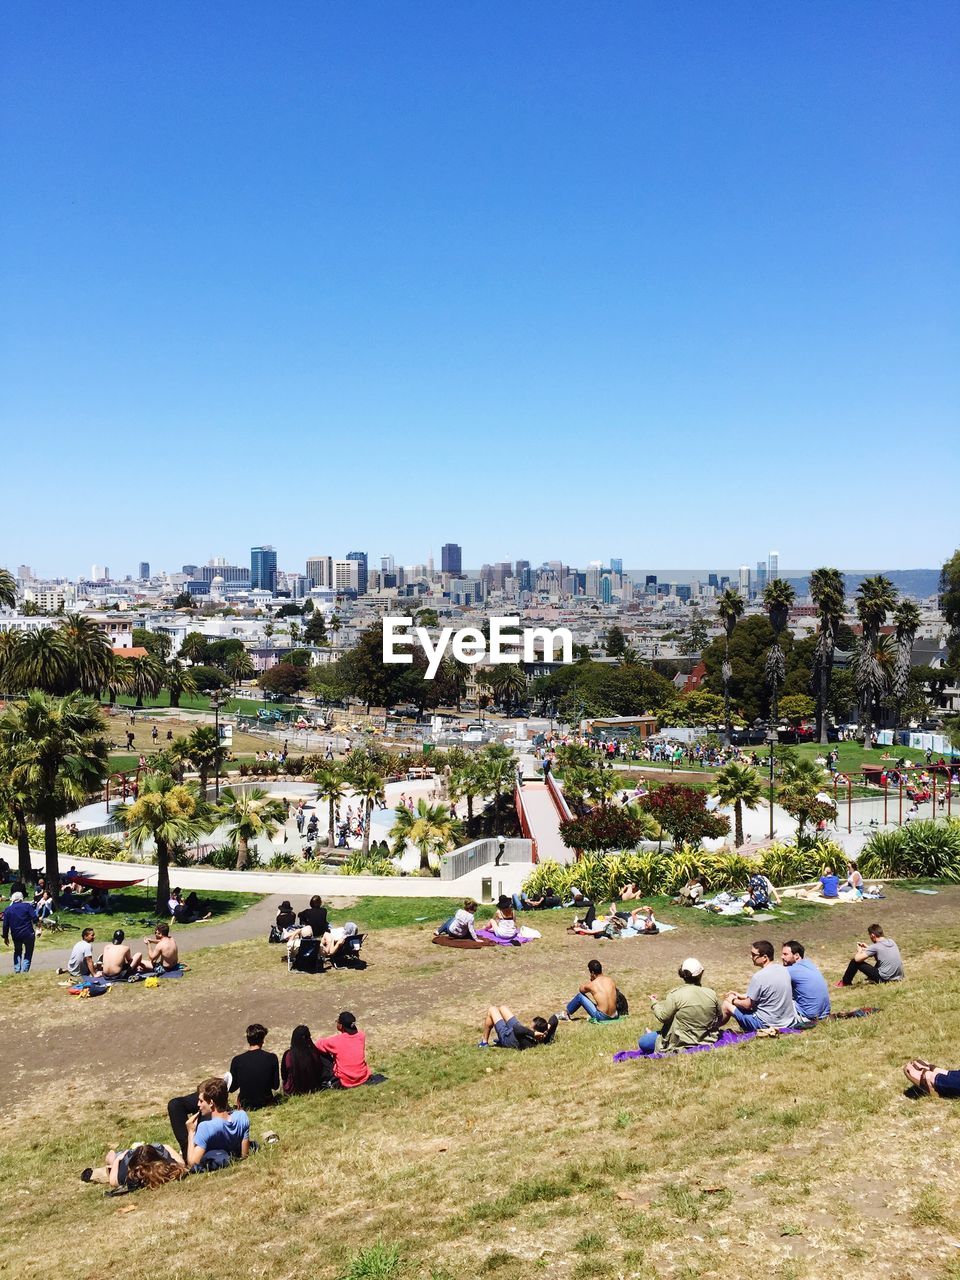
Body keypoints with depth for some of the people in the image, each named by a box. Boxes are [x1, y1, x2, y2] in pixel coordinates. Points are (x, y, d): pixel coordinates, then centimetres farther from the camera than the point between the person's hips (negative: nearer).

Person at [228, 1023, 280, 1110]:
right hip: (266, 1104, 0)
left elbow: (231, 1088, -5)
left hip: (245, 1106, 0)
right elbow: (276, 1086, -7)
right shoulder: (272, 1058, -17)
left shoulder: (237, 1060, -17)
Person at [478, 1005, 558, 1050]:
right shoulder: (546, 1039, -30)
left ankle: (484, 1042, 24)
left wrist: (533, 1033, -63)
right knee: (501, 1007, 22)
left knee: (492, 1009, 10)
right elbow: (554, 1018, -24)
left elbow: (516, 1029, -65)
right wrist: (548, 1026, -42)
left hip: (506, 1035, -7)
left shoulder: (527, 1042, -49)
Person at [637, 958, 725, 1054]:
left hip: (682, 1043, -5)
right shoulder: (712, 994, -7)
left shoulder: (675, 995, -18)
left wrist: (654, 1003, 7)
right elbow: (721, 1017, 7)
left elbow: (663, 1017, -12)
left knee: (643, 1042, 9)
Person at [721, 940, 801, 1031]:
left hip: (767, 1025, -8)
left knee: (727, 1004, 6)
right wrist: (743, 995, 19)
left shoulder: (759, 977, -23)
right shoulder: (783, 969, 1)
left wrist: (733, 1000, 7)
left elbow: (748, 1005, -13)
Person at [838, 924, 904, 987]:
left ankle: (845, 982, 19)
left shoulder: (875, 947, -17)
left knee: (855, 962, -1)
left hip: (884, 979, -8)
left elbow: (857, 959, -17)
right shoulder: (891, 941, 4)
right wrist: (868, 948, 21)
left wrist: (859, 951, 5)